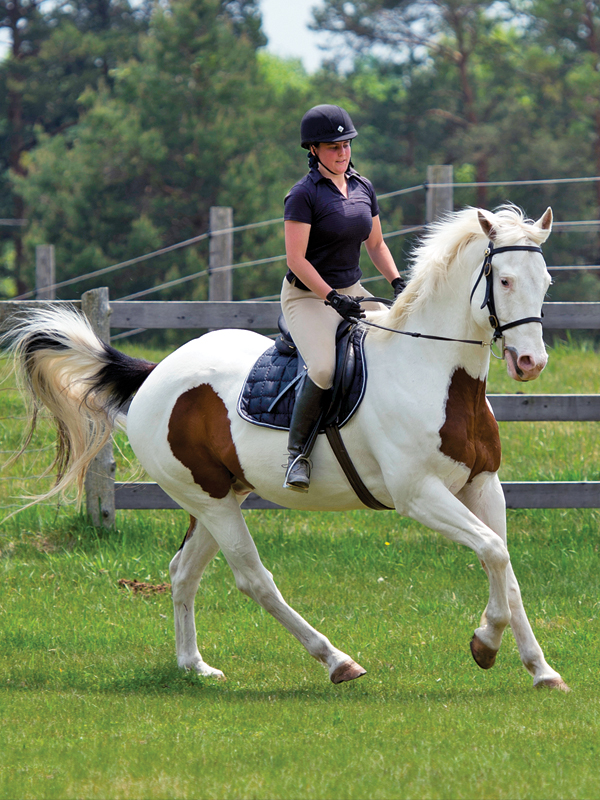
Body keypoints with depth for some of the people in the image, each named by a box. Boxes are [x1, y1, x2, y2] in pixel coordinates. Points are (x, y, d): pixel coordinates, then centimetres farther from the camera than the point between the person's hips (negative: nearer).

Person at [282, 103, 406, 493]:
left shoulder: (363, 188, 9)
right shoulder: (304, 195, -12)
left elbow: (376, 244, 19)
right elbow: (296, 260, -15)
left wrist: (398, 282, 3)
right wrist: (332, 298, -22)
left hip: (352, 292, 7)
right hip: (307, 296, -7)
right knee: (325, 368, -31)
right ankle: (298, 452, -17)